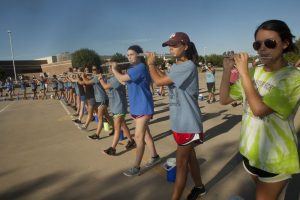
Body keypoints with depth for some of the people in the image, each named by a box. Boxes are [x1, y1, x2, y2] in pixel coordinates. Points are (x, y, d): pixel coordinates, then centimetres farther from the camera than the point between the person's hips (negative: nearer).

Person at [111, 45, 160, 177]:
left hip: (143, 107, -10)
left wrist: (114, 69, -6)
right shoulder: (133, 68, 13)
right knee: (145, 134, 18)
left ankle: (136, 168, 5)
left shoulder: (141, 67, -18)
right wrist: (116, 69, 2)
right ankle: (155, 157, 34)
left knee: (139, 137, -5)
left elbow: (121, 78, -24)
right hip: (136, 107, 10)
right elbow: (123, 82, 12)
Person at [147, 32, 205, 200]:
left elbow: (159, 81, -25)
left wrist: (151, 64, -8)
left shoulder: (188, 66, -20)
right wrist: (154, 64, 4)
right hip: (180, 121, 9)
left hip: (188, 123, -9)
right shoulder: (176, 67, 9)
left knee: (181, 163, 1)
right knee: (189, 156, 22)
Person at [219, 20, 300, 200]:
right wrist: (227, 70, -13)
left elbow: (259, 109, -29)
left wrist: (243, 72, -25)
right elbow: (224, 99, -2)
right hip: (250, 151, 6)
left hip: (276, 159, -5)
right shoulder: (253, 73, -2)